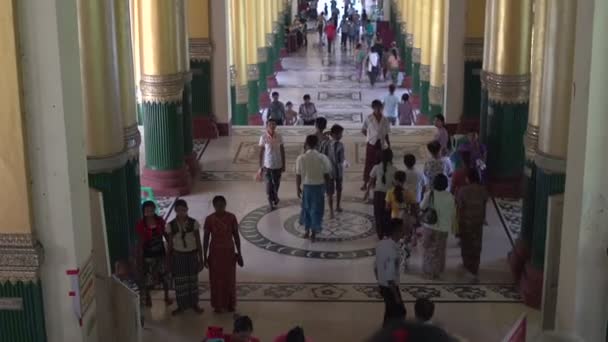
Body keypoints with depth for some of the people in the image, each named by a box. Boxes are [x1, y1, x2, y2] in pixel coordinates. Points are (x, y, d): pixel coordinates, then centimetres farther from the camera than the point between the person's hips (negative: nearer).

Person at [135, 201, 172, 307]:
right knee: (148, 279, 8)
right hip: (148, 256, -3)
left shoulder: (160, 221, -7)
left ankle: (167, 297, 35)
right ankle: (147, 298, 33)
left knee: (165, 277, 13)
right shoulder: (141, 225, -16)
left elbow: (167, 236, 3)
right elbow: (140, 244, -12)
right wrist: (140, 260, -11)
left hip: (161, 253, 3)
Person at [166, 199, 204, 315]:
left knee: (193, 280, 11)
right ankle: (181, 305, 22)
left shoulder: (194, 223, -9)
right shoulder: (171, 225, -8)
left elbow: (198, 243, -4)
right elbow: (170, 244, 0)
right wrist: (169, 261, 3)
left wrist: (201, 260, -3)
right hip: (178, 256, 0)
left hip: (192, 255, 0)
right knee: (179, 282, 7)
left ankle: (194, 304, 26)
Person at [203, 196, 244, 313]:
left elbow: (236, 236, -1)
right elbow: (206, 238, -4)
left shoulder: (231, 217, -9)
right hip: (215, 252, 0)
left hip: (229, 252, 1)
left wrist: (239, 253, -1)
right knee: (216, 279, 8)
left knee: (230, 279, 10)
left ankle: (230, 304, 27)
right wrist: (205, 256, -3)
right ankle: (218, 305, 22)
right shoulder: (209, 219, -10)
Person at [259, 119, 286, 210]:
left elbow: (282, 151, 4)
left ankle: (275, 196, 43)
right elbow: (261, 152, -6)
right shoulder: (263, 137, -11)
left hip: (278, 165, 3)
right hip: (267, 165, -3)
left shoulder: (279, 136, -4)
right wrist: (260, 166, -6)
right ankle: (271, 201, 22)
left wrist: (283, 165, 5)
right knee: (269, 184, 4)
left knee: (276, 183, 15)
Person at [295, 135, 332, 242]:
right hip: (319, 187, 0)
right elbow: (327, 175, -6)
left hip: (306, 187, 0)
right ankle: (313, 234, 14)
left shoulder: (301, 158, -12)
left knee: (306, 208, 19)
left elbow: (298, 175, -7)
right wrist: (325, 186, 11)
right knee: (316, 210, 10)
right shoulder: (322, 158, -11)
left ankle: (307, 231, 29)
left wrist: (298, 188, 6)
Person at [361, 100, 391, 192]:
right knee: (369, 163, -2)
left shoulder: (385, 120, 3)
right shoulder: (369, 119, -6)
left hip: (381, 144, 3)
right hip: (371, 144, -3)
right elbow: (363, 130, 4)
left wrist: (389, 145, 5)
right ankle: (365, 183, 4)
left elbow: (386, 134, 8)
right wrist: (370, 137, -3)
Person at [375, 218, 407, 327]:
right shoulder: (392, 250, -29)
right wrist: (396, 296, -18)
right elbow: (390, 277, -27)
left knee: (390, 311, 24)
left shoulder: (381, 244, -2)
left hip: (382, 286, 8)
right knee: (399, 312, 9)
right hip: (390, 287, -8)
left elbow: (376, 267, 9)